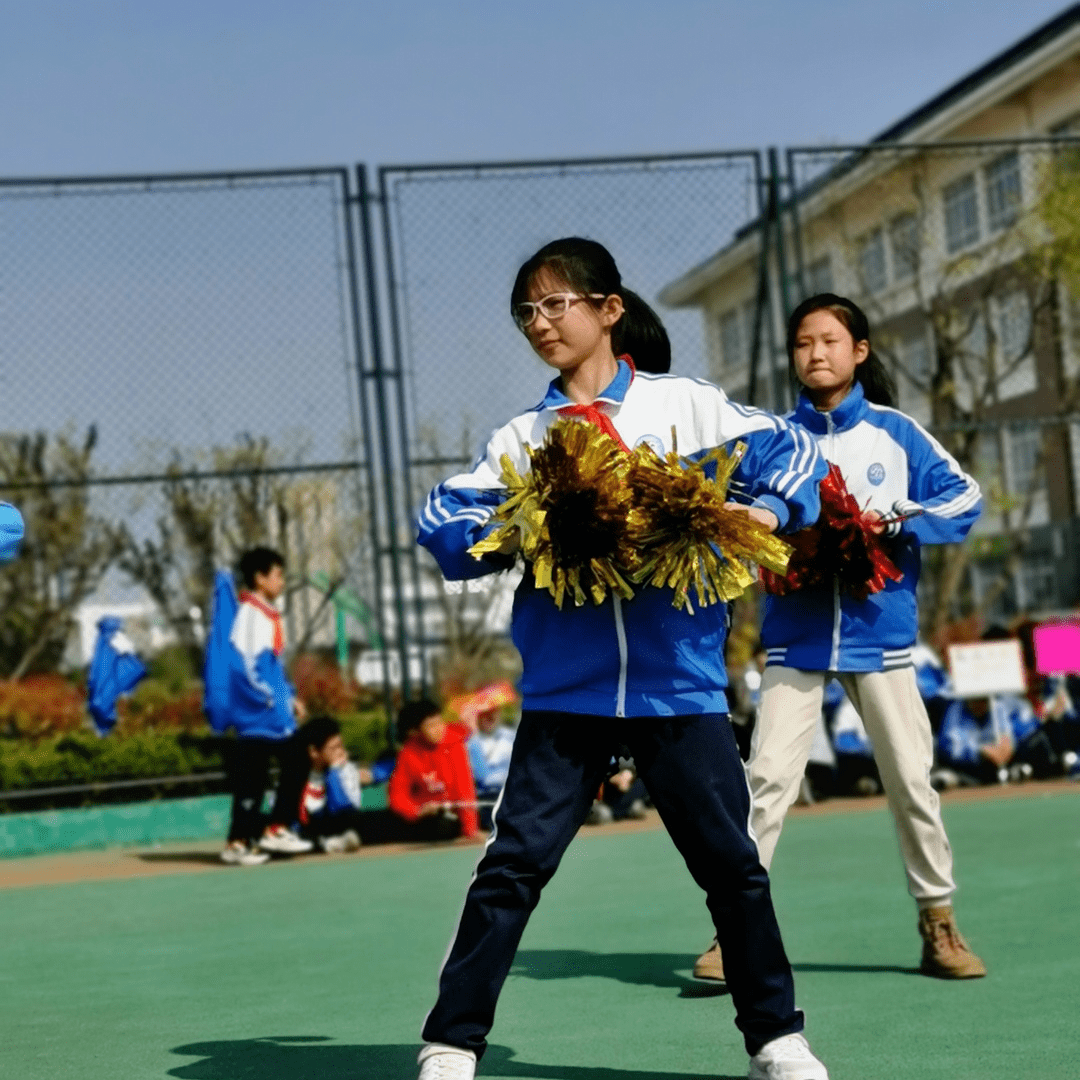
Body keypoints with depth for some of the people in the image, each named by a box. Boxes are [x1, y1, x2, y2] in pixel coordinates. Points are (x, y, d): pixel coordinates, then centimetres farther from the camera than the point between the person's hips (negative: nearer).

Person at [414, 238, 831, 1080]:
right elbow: (443, 524, 4)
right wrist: (515, 542, -13)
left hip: (679, 682, -1)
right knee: (514, 863, -5)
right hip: (568, 687, 1)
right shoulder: (521, 436, 10)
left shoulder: (686, 405, 4)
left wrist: (759, 519, -12)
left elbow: (792, 455, 6)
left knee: (731, 862, 6)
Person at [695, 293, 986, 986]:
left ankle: (939, 922, 17)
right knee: (769, 777, -8)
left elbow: (964, 497, 2)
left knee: (911, 779, 5)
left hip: (879, 629, 0)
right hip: (798, 630, 0)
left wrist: (898, 522, -13)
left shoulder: (895, 432, 4)